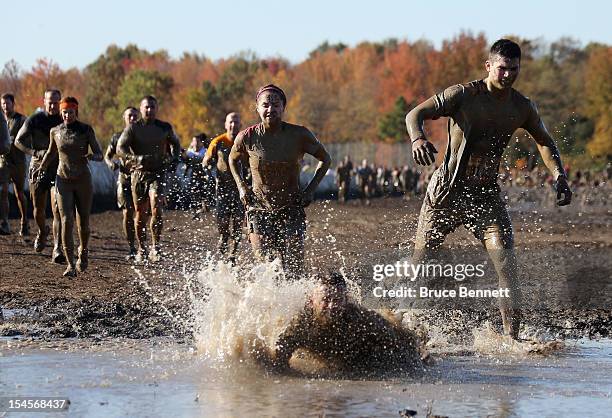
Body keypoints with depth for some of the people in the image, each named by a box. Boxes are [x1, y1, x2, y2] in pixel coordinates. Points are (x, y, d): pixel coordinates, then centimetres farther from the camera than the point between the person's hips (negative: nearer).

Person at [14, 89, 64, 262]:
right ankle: (42, 232, 44)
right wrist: (36, 153, -12)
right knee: (39, 209, 11)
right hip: (38, 168, 1)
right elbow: (18, 141, 2)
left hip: (58, 169, -1)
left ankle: (57, 248, -18)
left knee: (57, 209, -15)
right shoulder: (34, 120, -2)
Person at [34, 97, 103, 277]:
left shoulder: (86, 130, -5)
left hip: (83, 181, -1)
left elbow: (99, 154, -5)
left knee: (83, 223, 7)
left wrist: (92, 156, -27)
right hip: (63, 181, 1)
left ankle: (83, 251, 39)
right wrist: (41, 167, 6)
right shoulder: (55, 131, 2)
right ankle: (71, 265, -13)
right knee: (67, 221, -14)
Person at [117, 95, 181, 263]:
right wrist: (136, 158, -25)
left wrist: (173, 158, 3)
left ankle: (155, 248, -10)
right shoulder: (133, 128, 0)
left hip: (158, 173, 0)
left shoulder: (165, 128, 5)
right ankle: (141, 250, 21)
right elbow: (120, 148, -8)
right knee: (141, 214, 7)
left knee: (156, 209, -20)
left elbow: (175, 144, 23)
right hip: (139, 173, 0)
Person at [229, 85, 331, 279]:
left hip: (292, 211, 0)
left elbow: (325, 159, 8)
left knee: (294, 271, -8)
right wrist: (241, 187, 2)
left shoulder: (299, 135, -8)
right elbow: (233, 160, 15)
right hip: (259, 210, 0)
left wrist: (310, 189, -1)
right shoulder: (247, 137, -8)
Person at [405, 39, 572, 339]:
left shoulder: (522, 108, 0)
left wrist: (559, 175, 1)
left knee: (506, 262, -14)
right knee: (420, 259, 7)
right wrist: (417, 138, -39)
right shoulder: (463, 95, -12)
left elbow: (544, 142, 17)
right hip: (447, 190, -2)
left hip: (487, 194, 2)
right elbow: (415, 114, -16)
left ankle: (512, 337, -16)